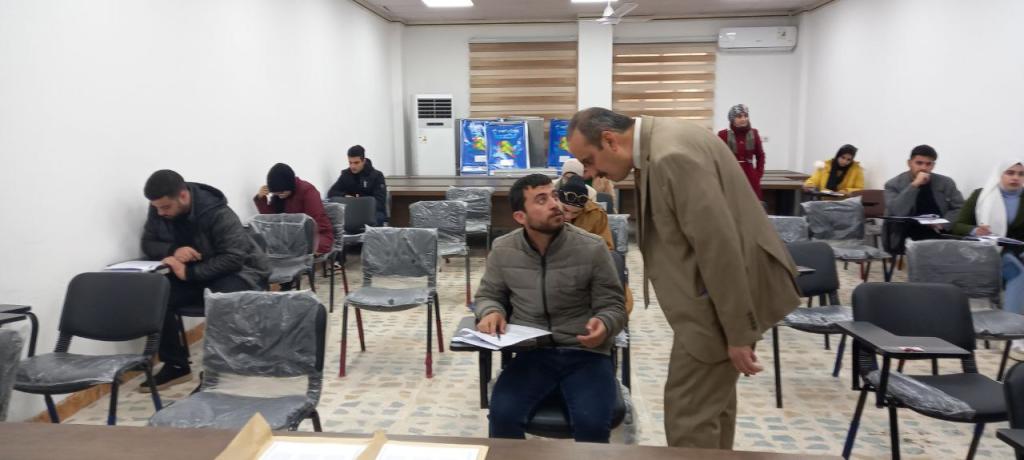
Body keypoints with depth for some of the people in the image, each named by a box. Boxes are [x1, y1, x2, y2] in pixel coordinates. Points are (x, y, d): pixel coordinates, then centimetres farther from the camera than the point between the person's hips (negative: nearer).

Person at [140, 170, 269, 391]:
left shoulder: (218, 213, -26)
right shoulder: (158, 210, -7)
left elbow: (233, 258, -28)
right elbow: (148, 243, 0)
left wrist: (189, 272, -35)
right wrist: (172, 251, -23)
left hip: (238, 271, -6)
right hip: (191, 274, 6)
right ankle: (175, 365, -4)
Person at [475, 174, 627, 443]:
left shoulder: (592, 249, -6)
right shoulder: (502, 250, 1)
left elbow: (613, 305, 1)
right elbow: (489, 295, 17)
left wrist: (604, 325, -22)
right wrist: (491, 312, -7)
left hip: (586, 353, -1)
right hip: (532, 353, 2)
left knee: (592, 423, -26)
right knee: (502, 413, -23)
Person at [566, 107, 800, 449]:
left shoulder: (672, 156, -26)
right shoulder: (658, 142, 7)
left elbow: (719, 245, -27)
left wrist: (738, 333, -21)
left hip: (724, 297, -10)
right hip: (716, 291, 10)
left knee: (688, 412, -3)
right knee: (712, 400, 22)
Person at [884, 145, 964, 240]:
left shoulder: (945, 183, 9)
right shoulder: (894, 185, -1)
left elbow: (960, 208, 9)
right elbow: (897, 213, -16)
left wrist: (942, 223, -9)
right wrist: (914, 185, -19)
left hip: (939, 234, 1)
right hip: (906, 236, -1)